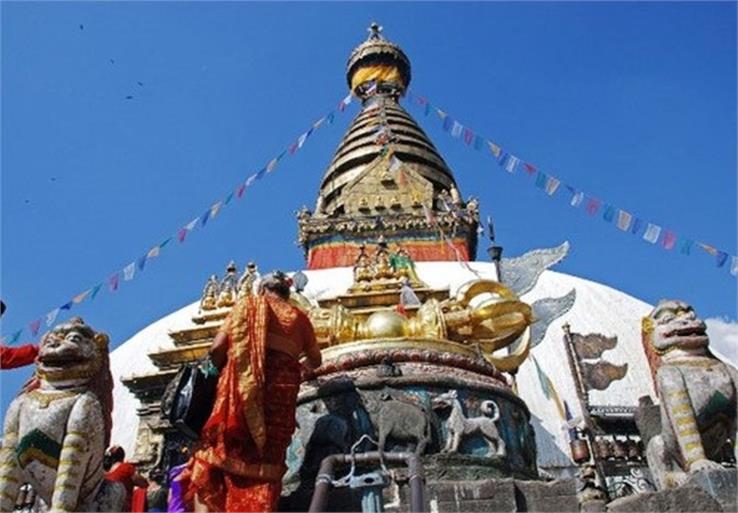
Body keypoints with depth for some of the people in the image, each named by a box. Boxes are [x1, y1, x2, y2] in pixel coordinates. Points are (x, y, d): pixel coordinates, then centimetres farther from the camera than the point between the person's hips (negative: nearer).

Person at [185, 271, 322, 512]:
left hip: (242, 387, -2)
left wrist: (224, 372, 21)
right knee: (265, 465, 3)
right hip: (281, 392, 2)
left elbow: (217, 349, 3)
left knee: (213, 457, 2)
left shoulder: (248, 304, 14)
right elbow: (315, 361, 31)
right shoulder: (298, 317, 19)